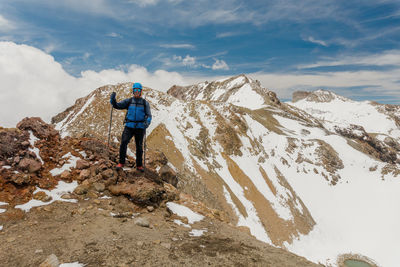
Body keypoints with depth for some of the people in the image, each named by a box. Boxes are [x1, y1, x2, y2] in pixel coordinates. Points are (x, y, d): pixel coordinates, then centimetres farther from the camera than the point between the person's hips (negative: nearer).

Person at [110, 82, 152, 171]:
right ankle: (121, 163, -2)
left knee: (139, 146, 4)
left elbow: (149, 115, 1)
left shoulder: (145, 103, 7)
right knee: (123, 142, -15)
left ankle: (139, 165, 16)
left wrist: (147, 122, -21)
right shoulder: (128, 101, 9)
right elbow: (117, 106, 7)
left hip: (140, 127, 0)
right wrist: (113, 99, -13)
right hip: (129, 126, 0)